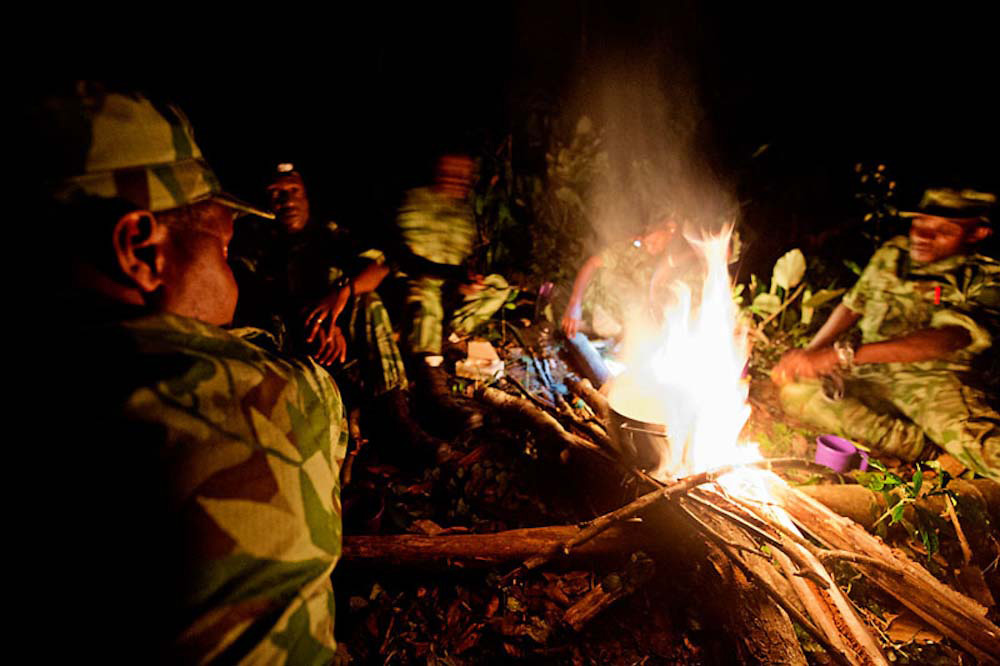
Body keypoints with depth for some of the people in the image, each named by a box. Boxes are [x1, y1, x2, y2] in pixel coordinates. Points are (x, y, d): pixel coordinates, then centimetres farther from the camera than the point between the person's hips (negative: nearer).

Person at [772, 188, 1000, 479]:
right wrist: (809, 353, 0)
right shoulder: (892, 253, 9)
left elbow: (947, 339, -26)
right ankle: (918, 444, -26)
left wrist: (843, 354, -37)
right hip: (871, 376, 6)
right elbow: (852, 306, 18)